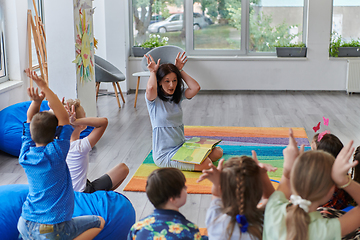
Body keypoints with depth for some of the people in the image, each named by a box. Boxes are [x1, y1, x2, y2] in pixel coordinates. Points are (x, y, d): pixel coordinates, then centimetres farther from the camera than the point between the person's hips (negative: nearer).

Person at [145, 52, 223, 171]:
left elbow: (196, 87, -8)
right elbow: (150, 88, -34)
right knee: (205, 164, -23)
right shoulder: (154, 99, -10)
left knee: (217, 152, -4)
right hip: (164, 153, -7)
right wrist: (153, 71, -13)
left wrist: (179, 70, -1)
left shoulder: (178, 96, 8)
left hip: (182, 146, 7)